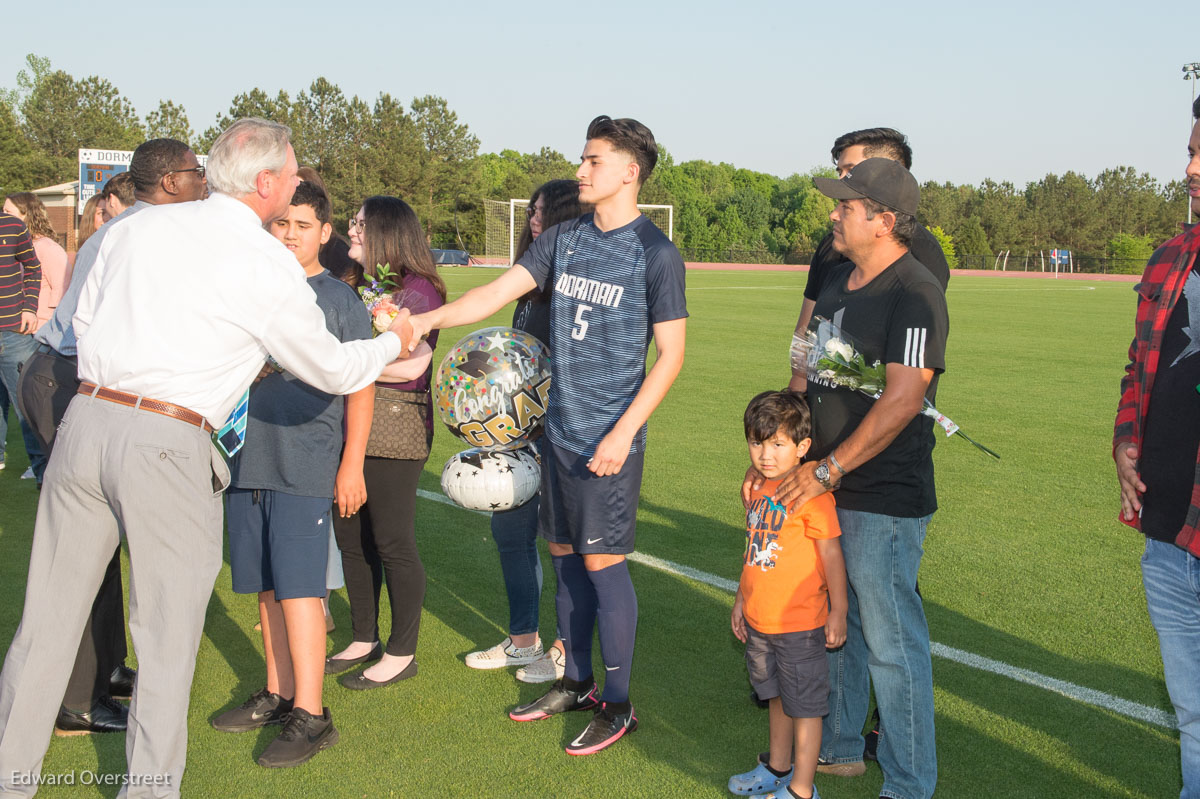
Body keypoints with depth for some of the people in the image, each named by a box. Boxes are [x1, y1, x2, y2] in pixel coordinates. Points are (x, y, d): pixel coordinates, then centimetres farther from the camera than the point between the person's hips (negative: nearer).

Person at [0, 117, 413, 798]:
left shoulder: (140, 226, 11)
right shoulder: (268, 264, -4)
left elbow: (85, 317, 19)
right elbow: (334, 370, 5)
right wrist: (394, 342, 23)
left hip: (86, 419, 6)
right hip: (166, 445, -6)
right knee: (168, 636, 7)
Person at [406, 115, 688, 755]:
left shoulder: (656, 255, -9)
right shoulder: (564, 239, 9)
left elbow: (671, 355, -9)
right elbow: (499, 292, 5)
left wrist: (623, 432, -15)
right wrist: (423, 320, -8)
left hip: (609, 439, -6)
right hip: (559, 429, 6)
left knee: (602, 562, -3)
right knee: (565, 555, 13)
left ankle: (618, 704, 11)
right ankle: (575, 683, 28)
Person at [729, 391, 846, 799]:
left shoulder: (812, 494, -19)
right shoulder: (759, 489, 6)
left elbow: (831, 554, -15)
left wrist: (838, 612, -12)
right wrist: (742, 599, 20)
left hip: (800, 625, -8)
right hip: (759, 620, 8)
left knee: (804, 705, 5)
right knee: (778, 696, 23)